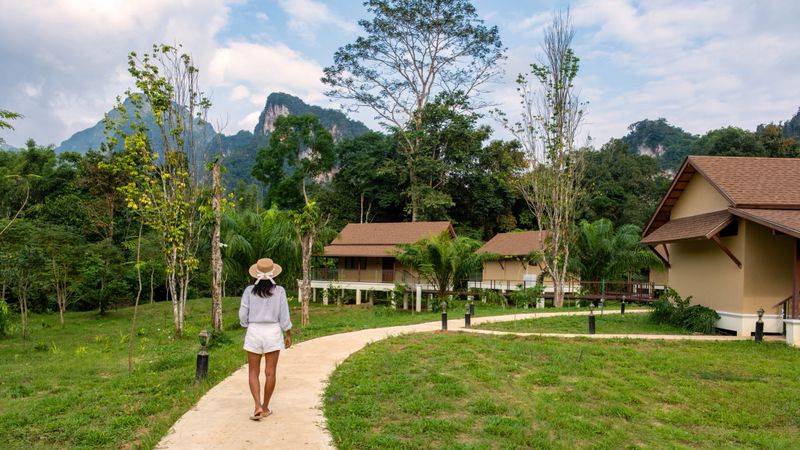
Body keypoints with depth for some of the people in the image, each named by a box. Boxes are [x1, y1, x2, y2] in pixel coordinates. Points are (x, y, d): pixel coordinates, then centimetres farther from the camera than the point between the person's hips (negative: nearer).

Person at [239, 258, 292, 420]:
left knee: (253, 372, 10)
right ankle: (265, 408, 17)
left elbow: (243, 315, -2)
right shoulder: (279, 291, -7)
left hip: (254, 332, 1)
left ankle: (258, 406, -6)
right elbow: (284, 316, -6)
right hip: (273, 332, 0)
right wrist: (289, 335, 6)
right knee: (270, 372, 9)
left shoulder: (249, 291, -5)